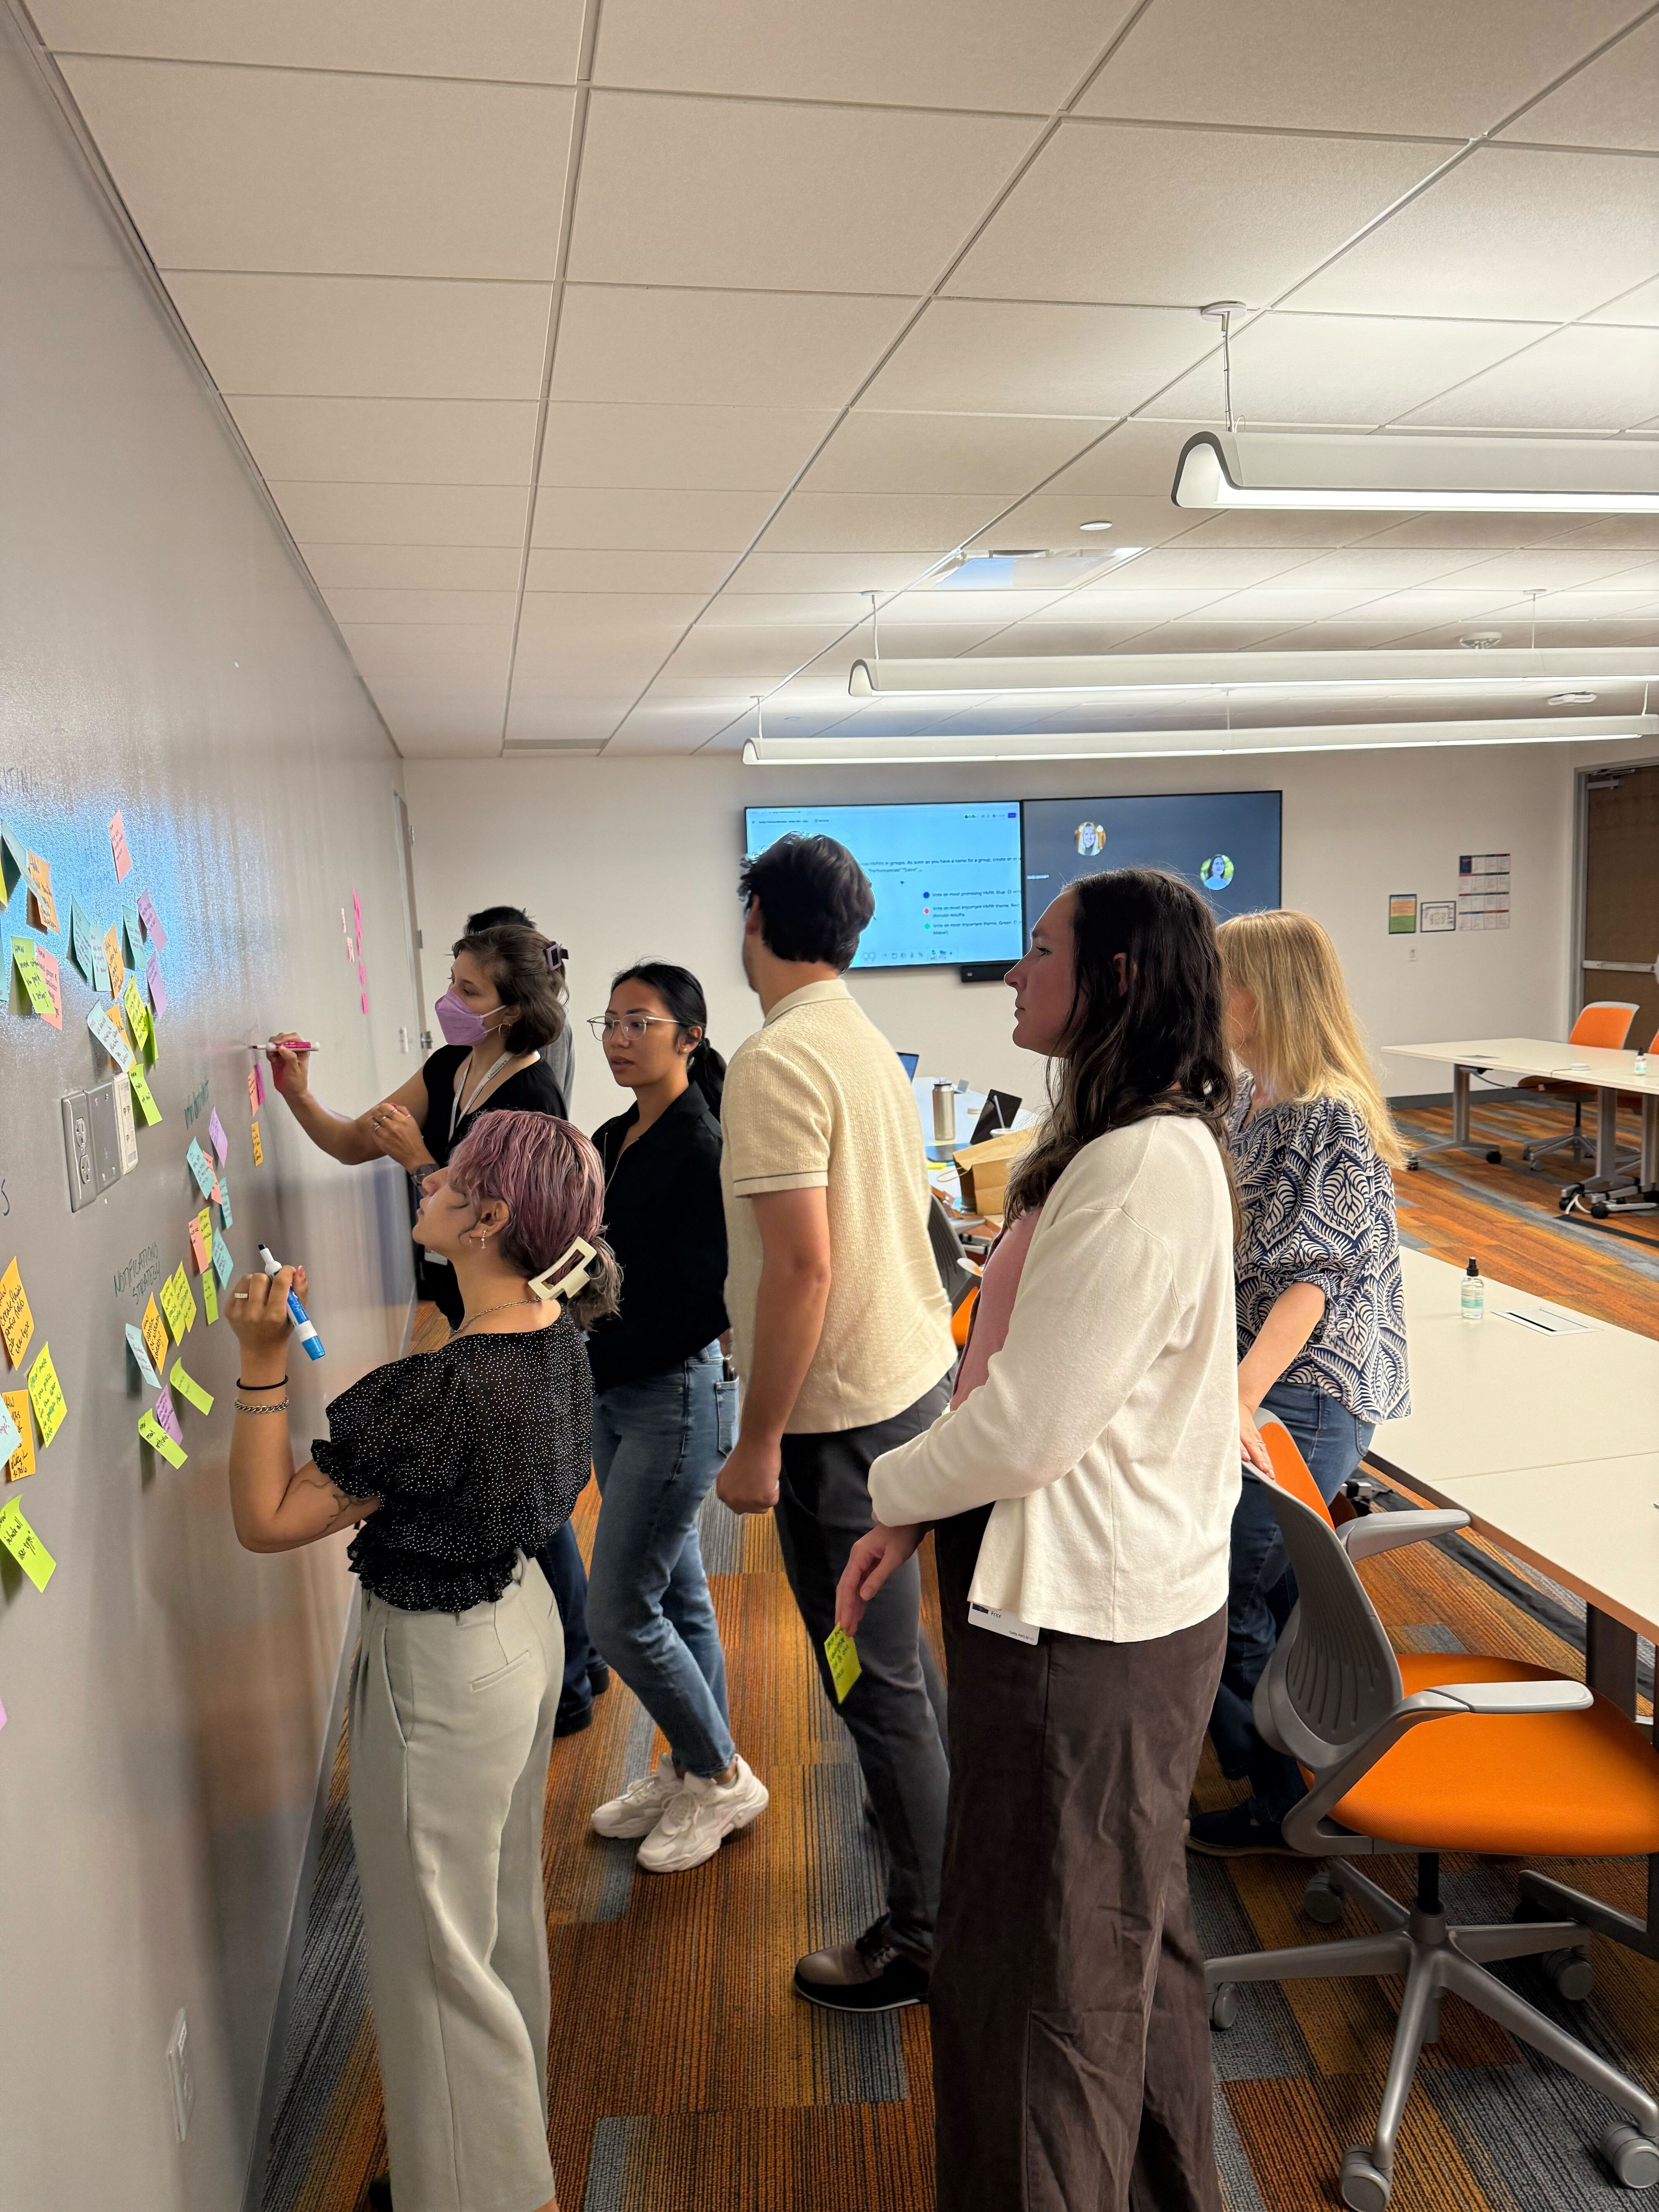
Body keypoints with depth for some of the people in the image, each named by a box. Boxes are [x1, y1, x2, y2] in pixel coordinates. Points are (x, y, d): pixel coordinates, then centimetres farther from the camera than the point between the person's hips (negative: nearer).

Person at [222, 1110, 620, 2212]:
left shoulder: (443, 1389, -33)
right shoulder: (559, 1339, -8)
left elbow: (267, 1519, -24)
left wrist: (264, 1359, -25)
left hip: (442, 1665, -9)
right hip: (525, 1619, 9)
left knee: (437, 1944, 14)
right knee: (506, 1904, 27)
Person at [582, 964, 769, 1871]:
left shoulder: (702, 1149, -17)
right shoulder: (612, 1140, 8)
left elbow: (706, 1306, -21)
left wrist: (599, 1360, -18)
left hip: (676, 1394, -8)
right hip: (614, 1390, 8)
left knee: (620, 1611, -2)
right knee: (675, 1593, 18)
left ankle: (723, 1778, 18)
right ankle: (690, 1768, 34)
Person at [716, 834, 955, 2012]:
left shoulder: (777, 1059, -20)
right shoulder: (870, 1043, 9)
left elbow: (802, 1267, -25)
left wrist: (760, 1442, -18)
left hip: (843, 1412, -9)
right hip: (914, 1376, 9)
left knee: (878, 1680, 6)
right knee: (897, 1647, 25)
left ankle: (926, 1938, 23)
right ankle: (959, 1842, 43)